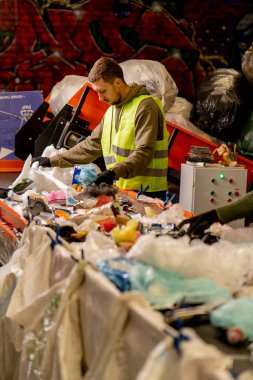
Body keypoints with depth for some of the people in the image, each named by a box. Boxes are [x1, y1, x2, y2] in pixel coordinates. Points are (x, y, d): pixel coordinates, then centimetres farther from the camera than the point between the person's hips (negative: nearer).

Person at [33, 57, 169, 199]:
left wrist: (114, 172, -31)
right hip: (121, 191, 7)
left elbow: (144, 153, -18)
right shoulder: (111, 111, 19)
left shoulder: (144, 107, -10)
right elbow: (92, 145, 22)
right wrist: (52, 161, 20)